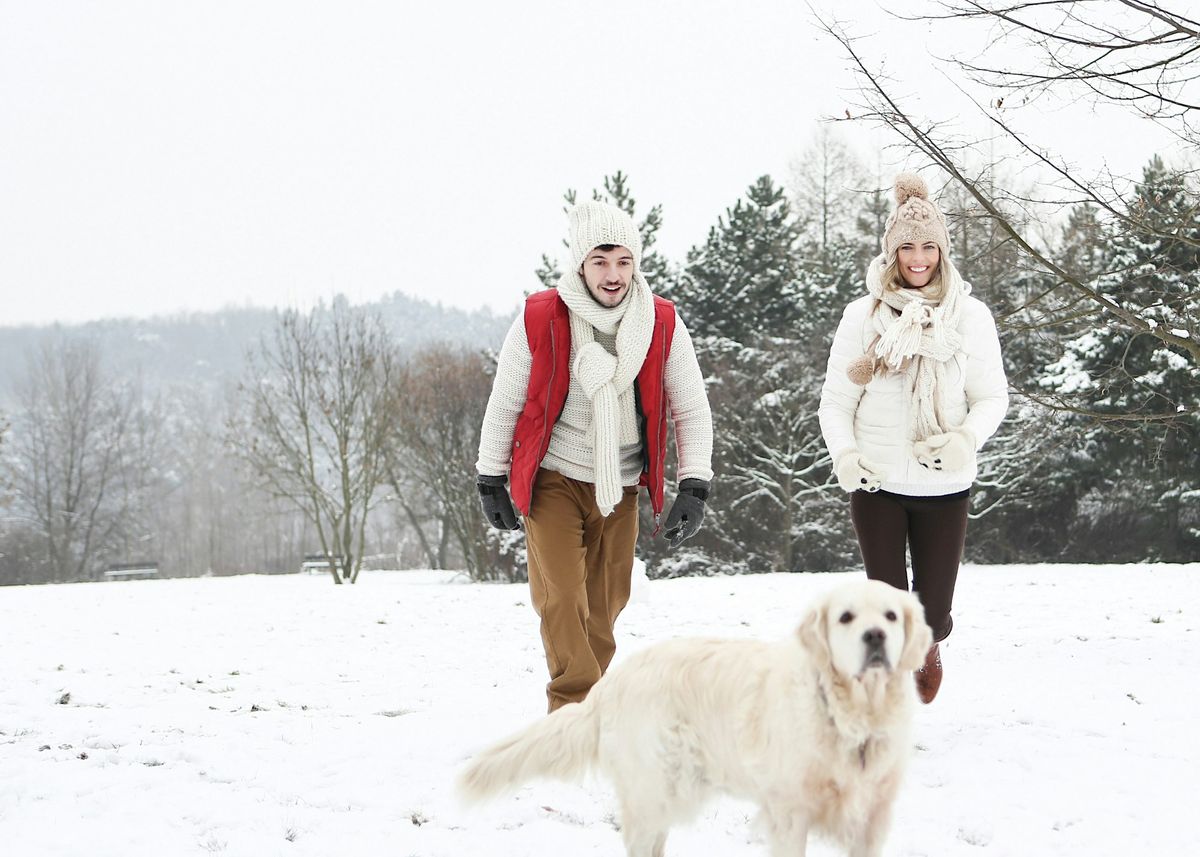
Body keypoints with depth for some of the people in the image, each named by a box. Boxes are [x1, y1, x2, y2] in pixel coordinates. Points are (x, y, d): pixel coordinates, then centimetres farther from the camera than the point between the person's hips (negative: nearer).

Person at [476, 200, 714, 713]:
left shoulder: (664, 324, -6)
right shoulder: (539, 319, -12)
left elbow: (692, 410, 1)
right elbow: (504, 404, 0)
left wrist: (694, 488, -7)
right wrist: (490, 481, 4)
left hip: (620, 487, 3)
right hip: (553, 480, -2)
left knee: (605, 604, 8)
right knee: (562, 597, -15)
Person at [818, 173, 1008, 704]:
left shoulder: (969, 316, -1)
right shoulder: (864, 316, -2)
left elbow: (992, 396, 1)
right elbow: (836, 399, 1)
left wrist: (967, 439, -19)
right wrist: (843, 454, -17)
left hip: (944, 486, 0)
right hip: (877, 484, 0)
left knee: (932, 614, 3)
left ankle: (929, 647, 42)